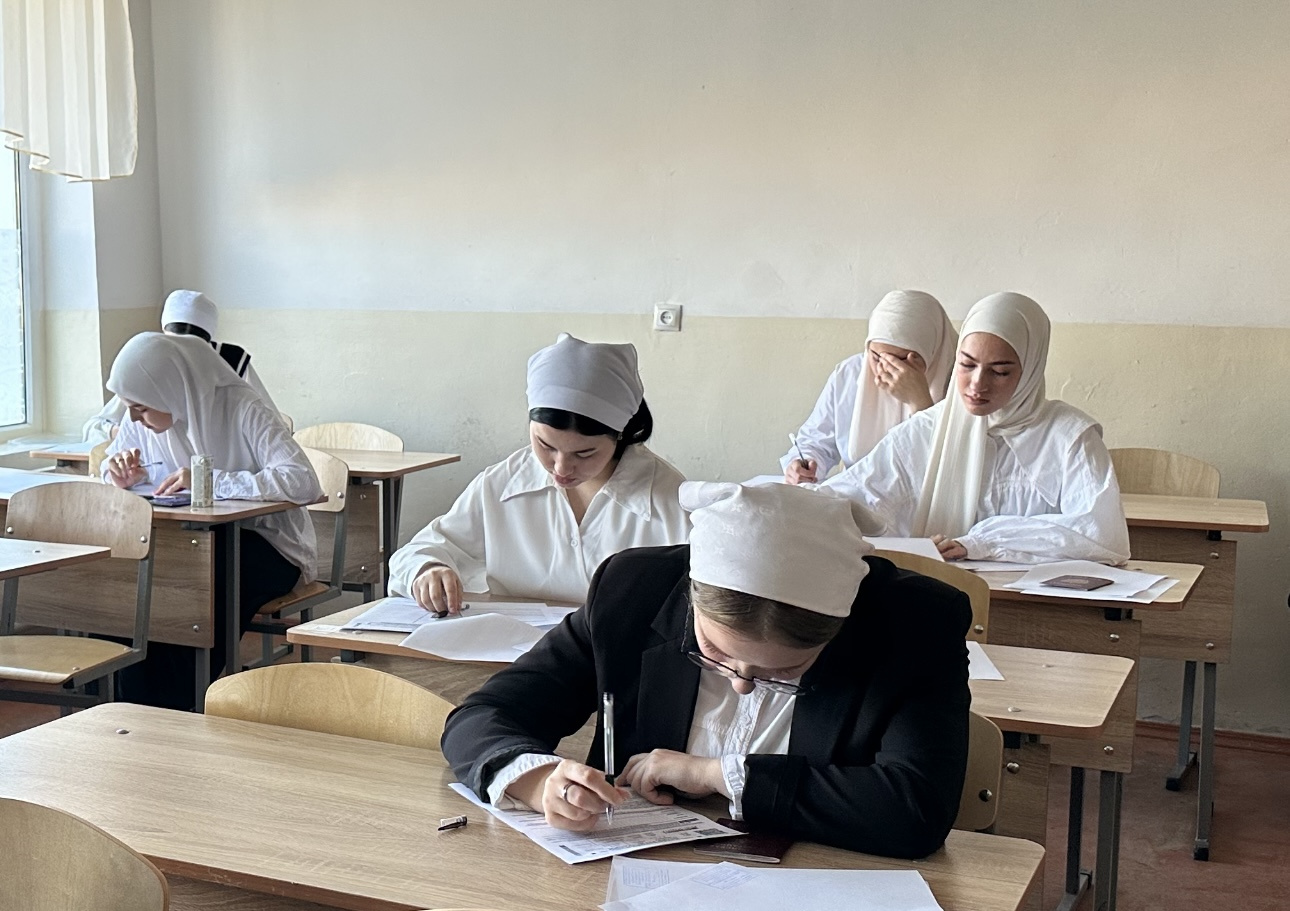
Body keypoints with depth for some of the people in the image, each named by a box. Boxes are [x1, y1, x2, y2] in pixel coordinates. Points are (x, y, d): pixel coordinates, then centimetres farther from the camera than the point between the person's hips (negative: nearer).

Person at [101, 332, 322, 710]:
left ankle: (178, 715, -14)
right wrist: (124, 476, -9)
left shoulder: (243, 411, -20)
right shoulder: (141, 421, -1)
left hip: (264, 544, -5)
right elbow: (110, 462, 18)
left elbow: (304, 482, -33)